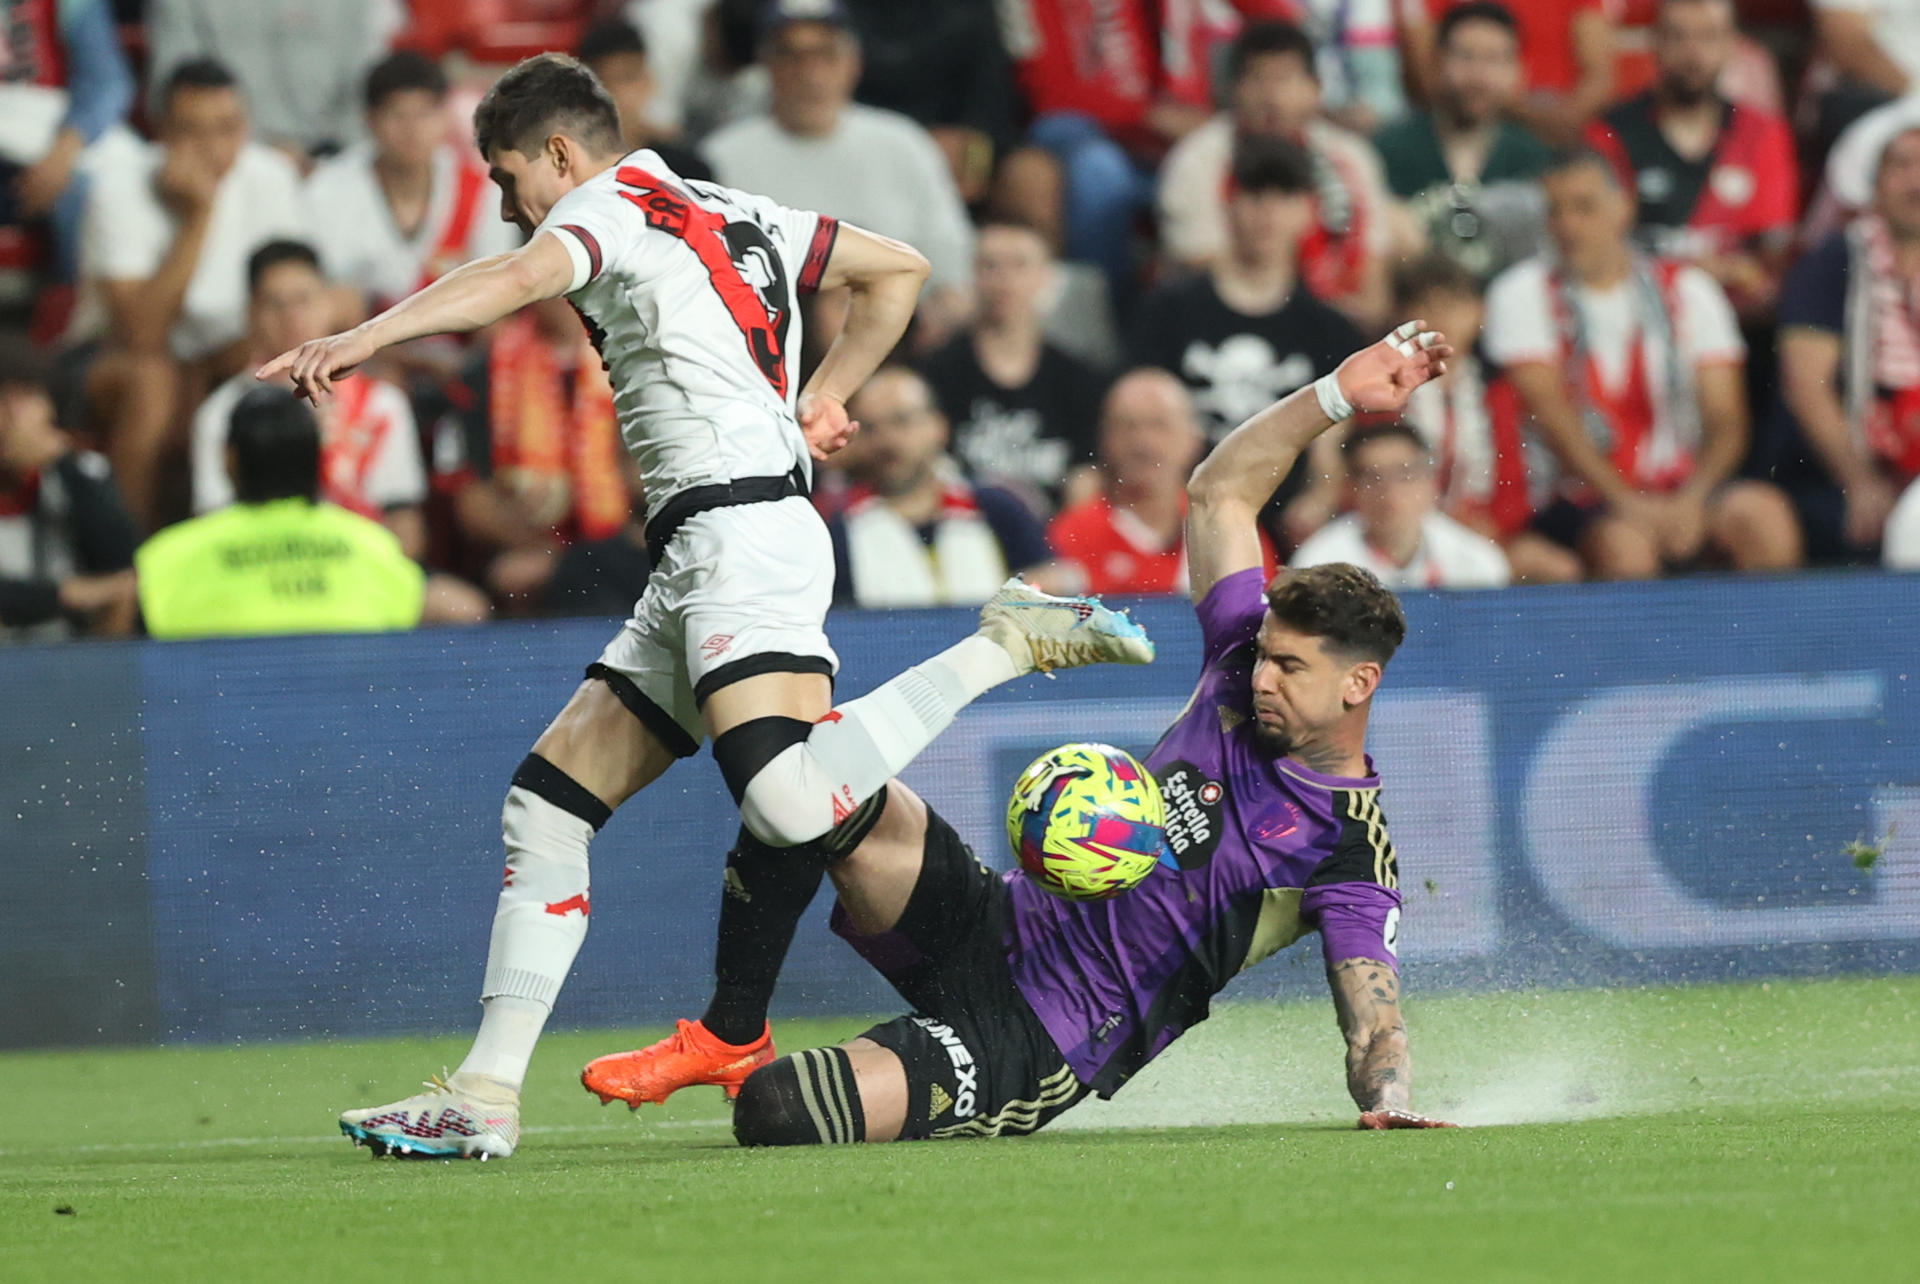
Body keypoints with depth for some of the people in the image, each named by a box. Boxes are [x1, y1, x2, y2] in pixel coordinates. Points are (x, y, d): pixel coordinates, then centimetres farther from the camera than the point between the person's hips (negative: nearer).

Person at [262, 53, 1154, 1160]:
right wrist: (824, 400, 29)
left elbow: (521, 277, -23)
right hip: (697, 569, 10)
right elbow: (900, 270, 33)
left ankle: (1007, 644, -11)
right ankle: (487, 1094, 4)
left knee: (794, 810, -28)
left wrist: (364, 338, -35)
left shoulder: (612, 205, -1)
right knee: (546, 805, 7)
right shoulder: (732, 215, 25)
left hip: (739, 527, -10)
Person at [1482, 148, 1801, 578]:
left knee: (1764, 515, -27)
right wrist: (1625, 503, -19)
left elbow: (1726, 421, 4)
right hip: (1584, 498, -3)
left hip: (1684, 490, 3)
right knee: (1623, 542, -36)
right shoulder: (1524, 293, 4)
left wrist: (1691, 501, -17)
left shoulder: (1687, 289, 11)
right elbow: (1552, 414, -8)